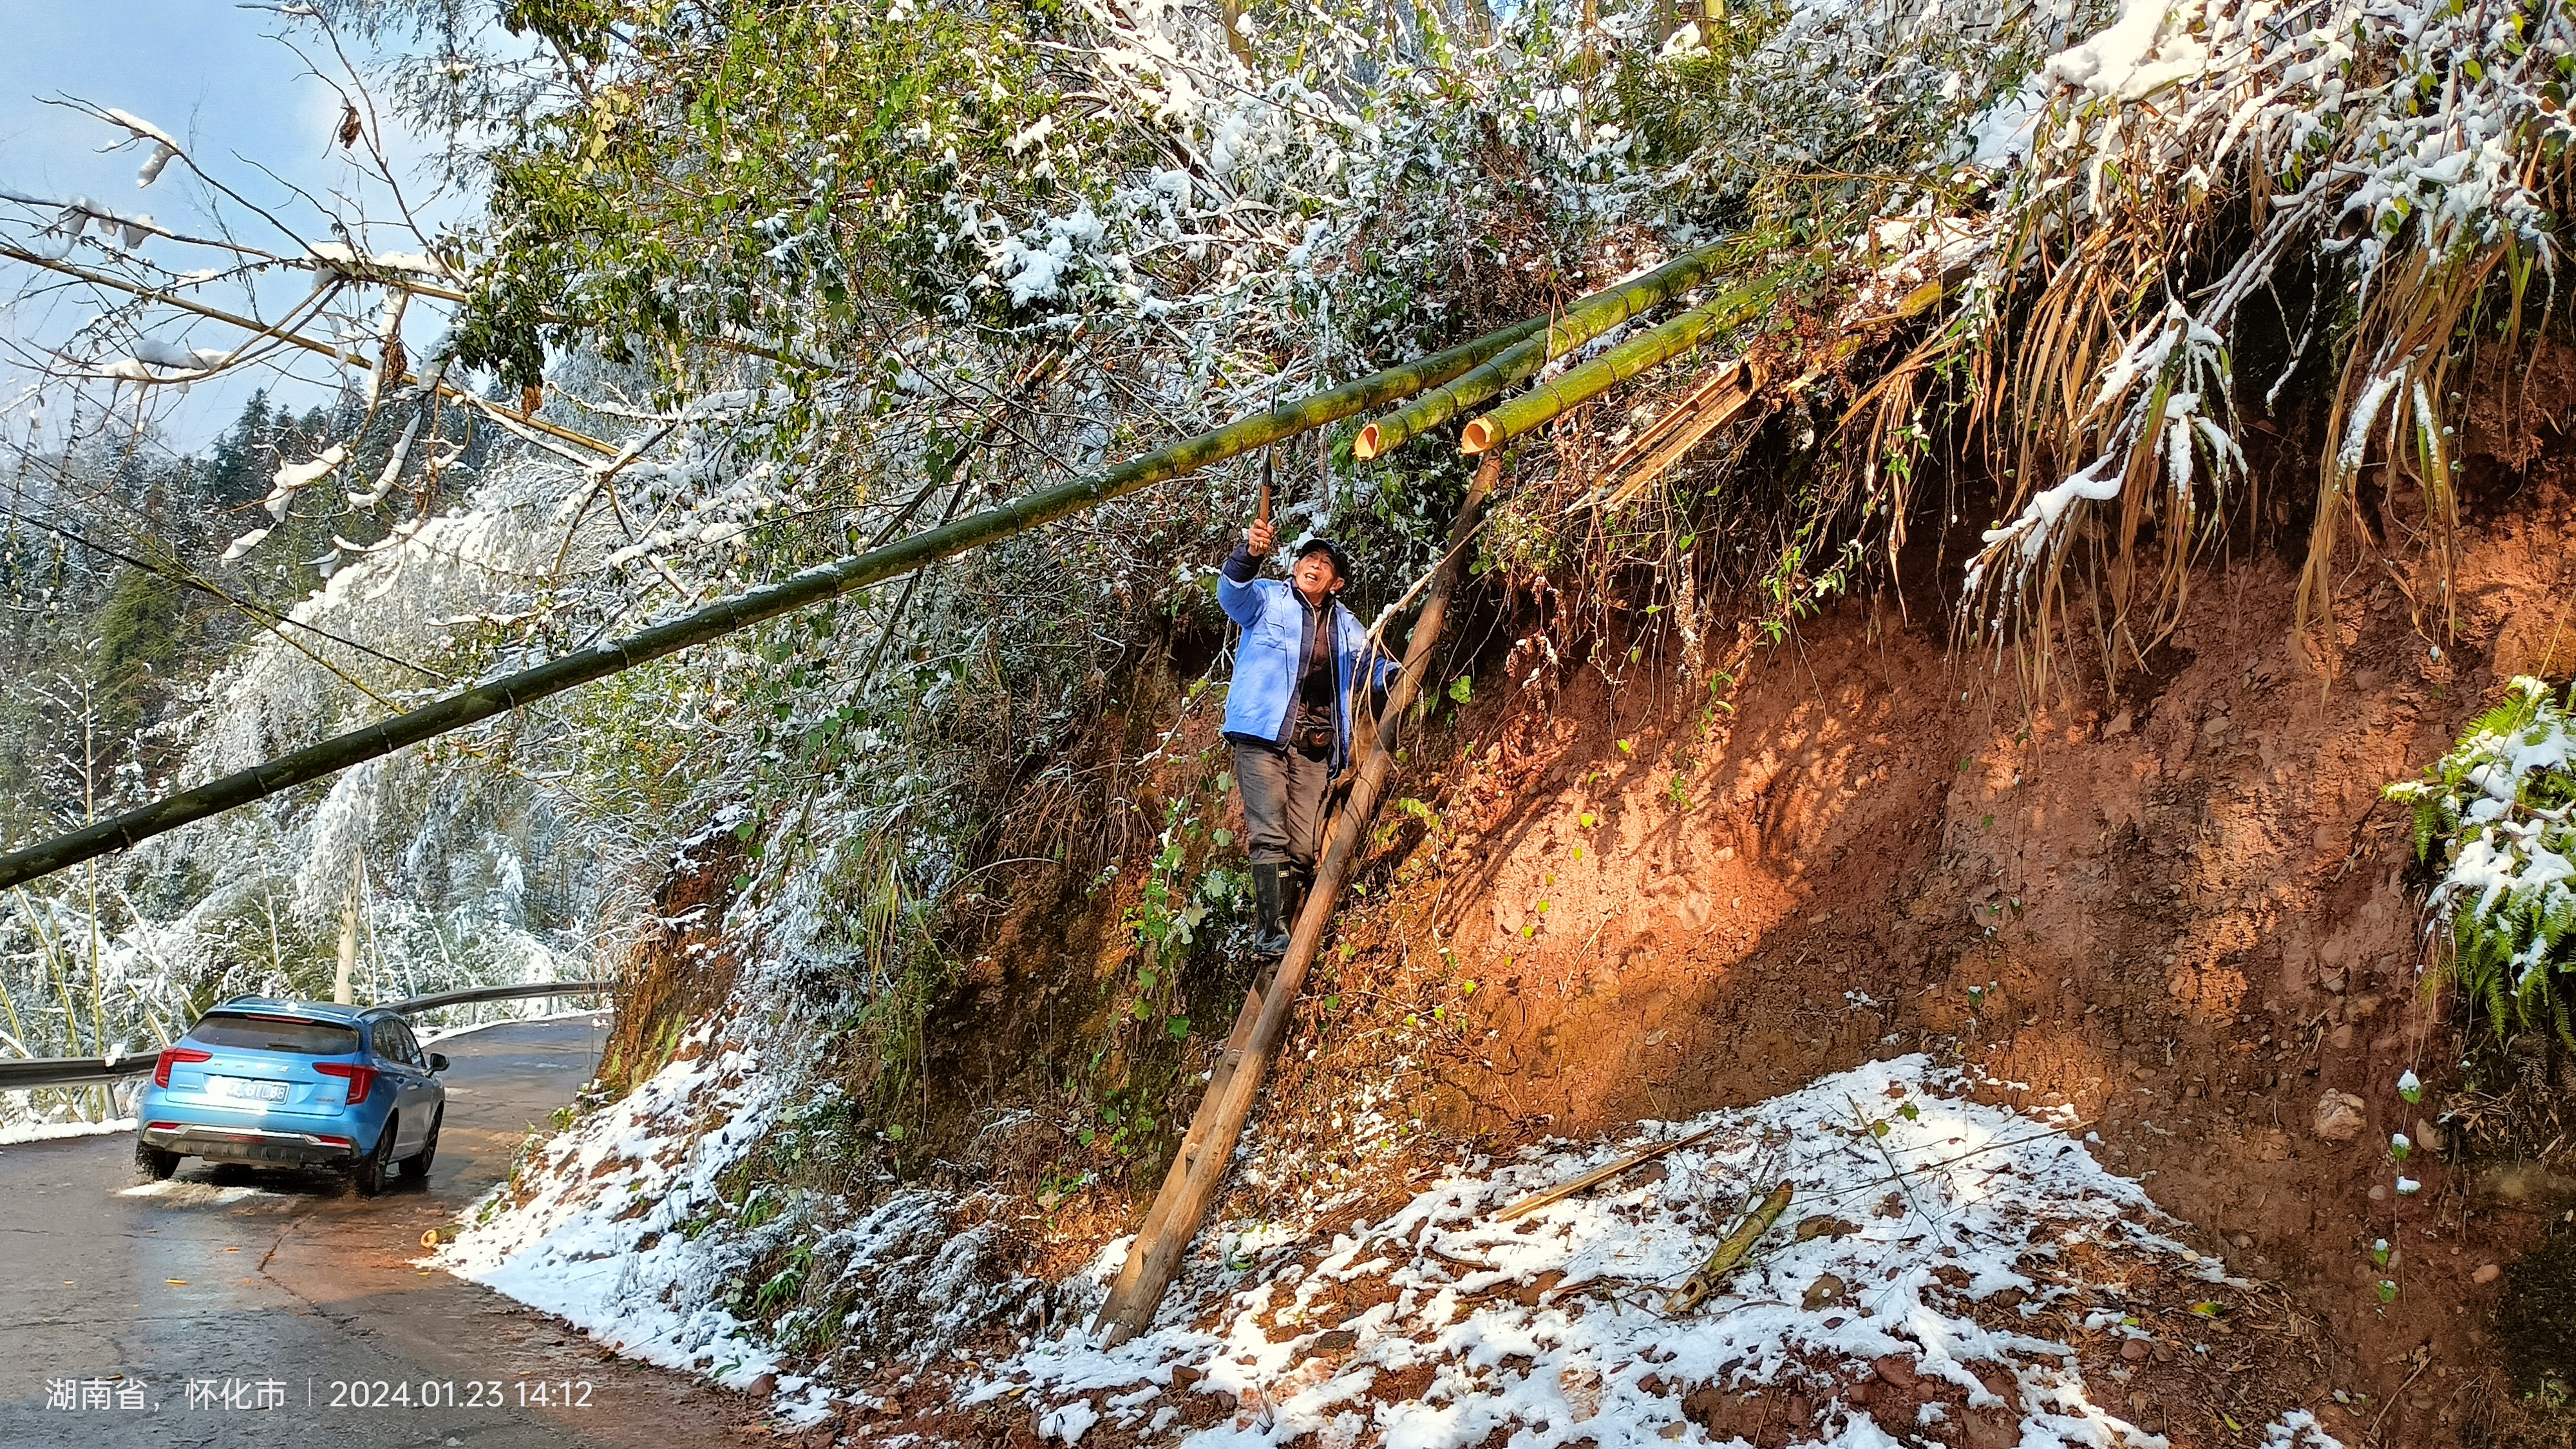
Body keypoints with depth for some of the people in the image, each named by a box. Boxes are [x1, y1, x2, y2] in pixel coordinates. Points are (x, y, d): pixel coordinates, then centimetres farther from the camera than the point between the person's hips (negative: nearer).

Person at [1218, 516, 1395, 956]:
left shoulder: (1345, 626, 21)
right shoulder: (1268, 599, 5)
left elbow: (1374, 663, 34)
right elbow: (1232, 591, -15)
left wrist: (1396, 677, 11)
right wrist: (1250, 554, -36)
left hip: (1315, 747, 5)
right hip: (1263, 737, -5)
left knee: (1304, 849, -1)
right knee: (1270, 836, -16)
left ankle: (1291, 937, 3)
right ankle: (1272, 931, -20)